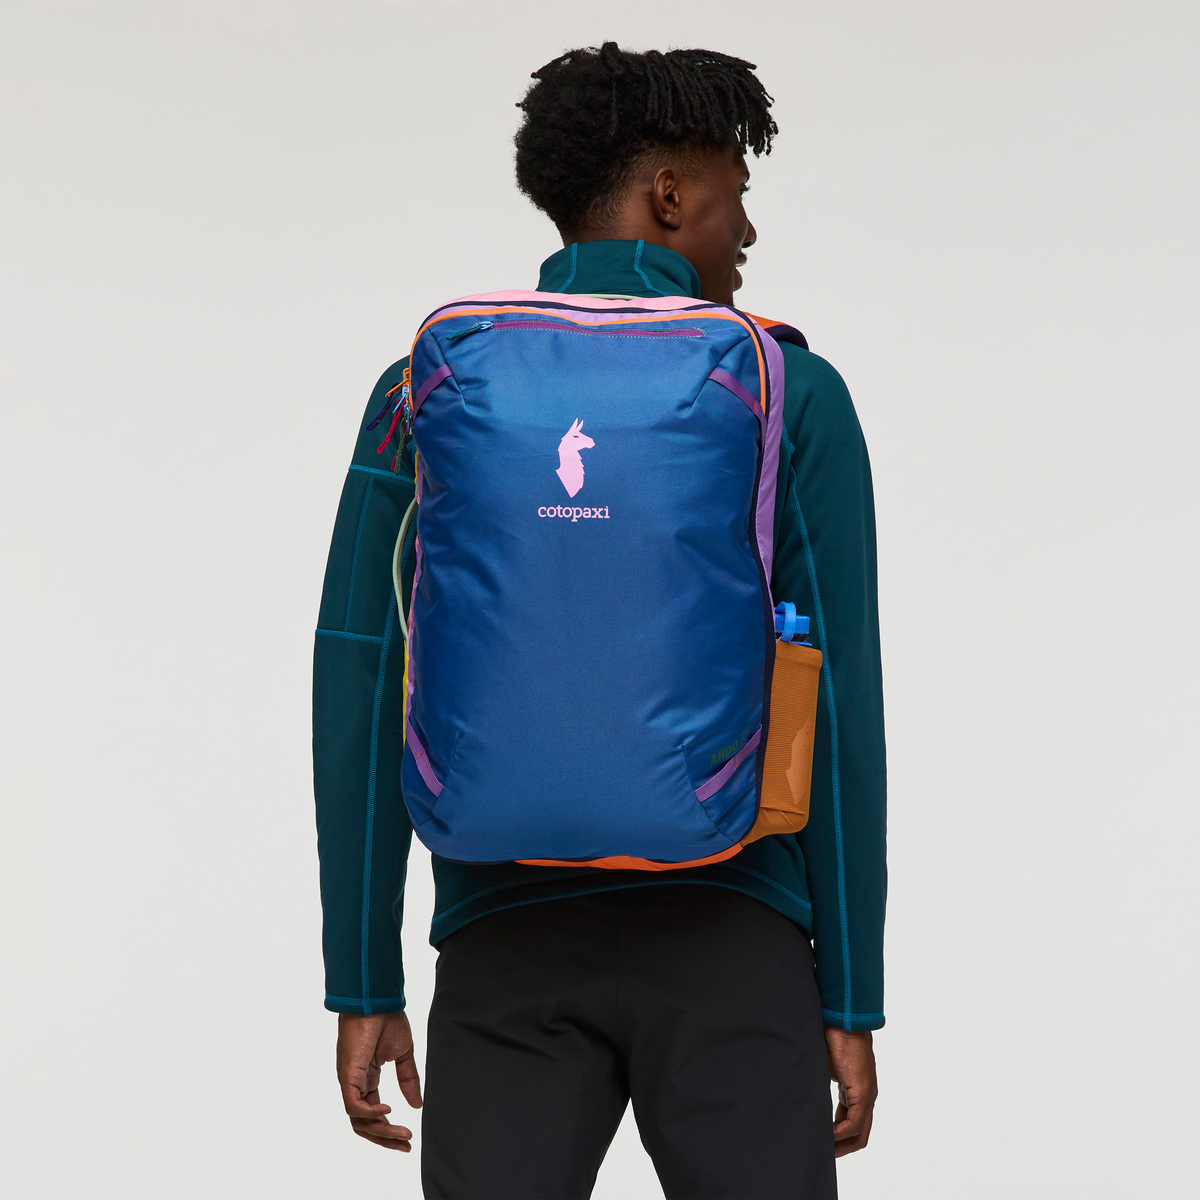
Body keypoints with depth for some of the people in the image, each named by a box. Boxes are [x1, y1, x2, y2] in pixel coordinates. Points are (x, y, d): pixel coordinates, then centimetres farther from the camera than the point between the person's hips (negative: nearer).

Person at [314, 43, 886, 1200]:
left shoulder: (427, 391, 6)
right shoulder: (792, 395, 0)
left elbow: (361, 701, 1)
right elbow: (837, 711, -3)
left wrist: (363, 989, 6)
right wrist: (852, 1001, 2)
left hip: (513, 947, 2)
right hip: (729, 939, -1)